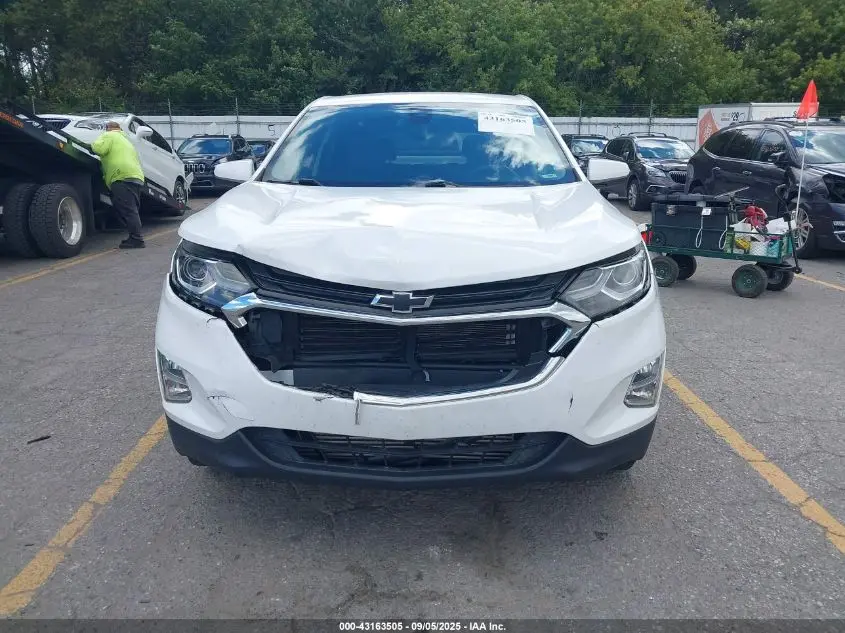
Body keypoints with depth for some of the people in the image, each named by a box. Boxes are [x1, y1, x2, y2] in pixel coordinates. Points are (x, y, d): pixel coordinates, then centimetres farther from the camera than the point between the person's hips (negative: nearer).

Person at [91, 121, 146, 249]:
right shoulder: (125, 139, 34)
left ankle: (137, 239, -15)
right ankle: (136, 238, 12)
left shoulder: (108, 135, 8)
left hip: (123, 177, -9)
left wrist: (92, 144, 13)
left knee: (128, 210, -12)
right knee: (132, 210, 11)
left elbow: (99, 149, -9)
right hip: (137, 177, 9)